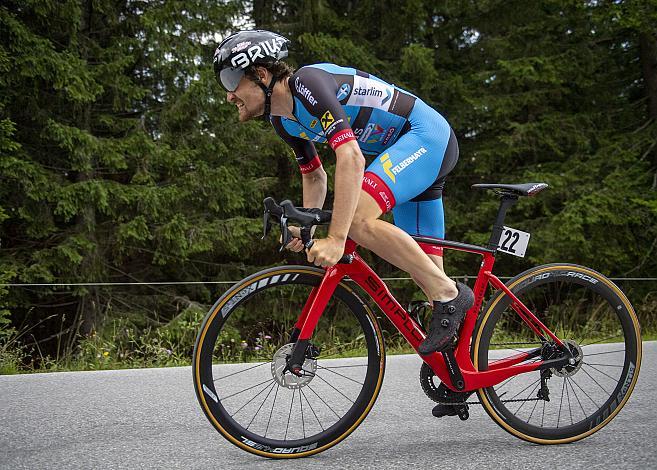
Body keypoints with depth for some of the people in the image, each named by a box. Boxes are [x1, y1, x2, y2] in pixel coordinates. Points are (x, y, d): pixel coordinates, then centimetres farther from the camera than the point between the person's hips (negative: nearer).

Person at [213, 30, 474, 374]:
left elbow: (351, 157, -34)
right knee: (423, 267, 8)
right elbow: (315, 177, 20)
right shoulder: (283, 120, 6)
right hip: (406, 152, 10)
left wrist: (336, 239, -38)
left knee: (358, 217, -29)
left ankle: (449, 295, -16)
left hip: (428, 133, -10)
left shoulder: (307, 82, -23)